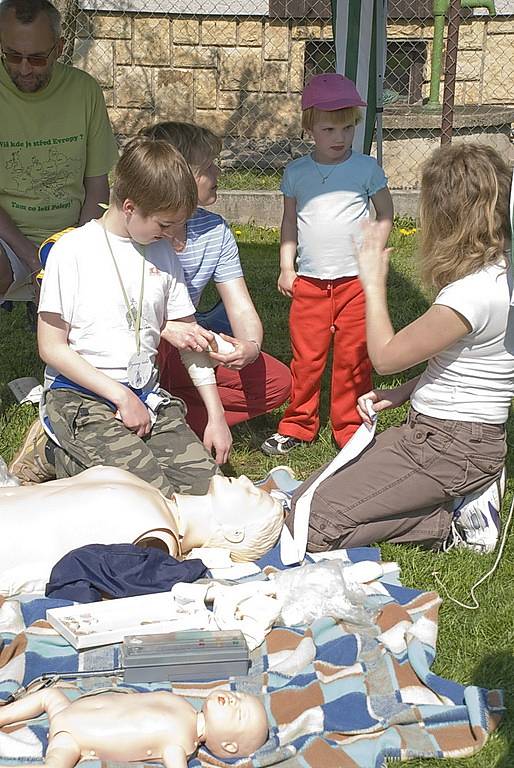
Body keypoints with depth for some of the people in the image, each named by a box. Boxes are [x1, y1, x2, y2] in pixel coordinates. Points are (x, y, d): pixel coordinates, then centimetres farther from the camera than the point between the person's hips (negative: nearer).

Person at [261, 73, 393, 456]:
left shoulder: (367, 168, 0)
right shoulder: (296, 172, 5)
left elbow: (386, 213, 9)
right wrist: (286, 266, 8)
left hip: (355, 280, -2)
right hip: (308, 281, 2)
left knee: (352, 359, 3)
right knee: (306, 357, 7)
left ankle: (351, 428, 17)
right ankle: (298, 425, 22)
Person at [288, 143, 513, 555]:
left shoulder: (471, 294, -25)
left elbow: (386, 356, -14)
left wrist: (374, 282, -3)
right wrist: (405, 393, 5)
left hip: (448, 447, -9)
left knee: (310, 523, -11)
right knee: (309, 493, 13)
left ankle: (456, 520, -3)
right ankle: (460, 497, 8)